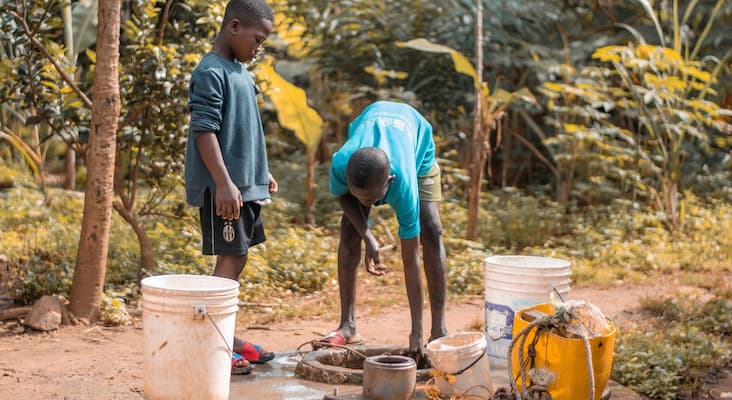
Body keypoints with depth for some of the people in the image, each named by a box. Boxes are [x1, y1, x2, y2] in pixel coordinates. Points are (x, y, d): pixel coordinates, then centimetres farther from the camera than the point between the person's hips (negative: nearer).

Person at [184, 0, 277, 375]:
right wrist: (224, 182, -25)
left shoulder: (240, 73, 15)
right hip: (224, 188, -9)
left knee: (236, 260, 12)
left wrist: (262, 173, 25)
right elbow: (204, 131, -20)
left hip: (246, 186, 9)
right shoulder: (211, 73, -13)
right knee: (230, 259, -9)